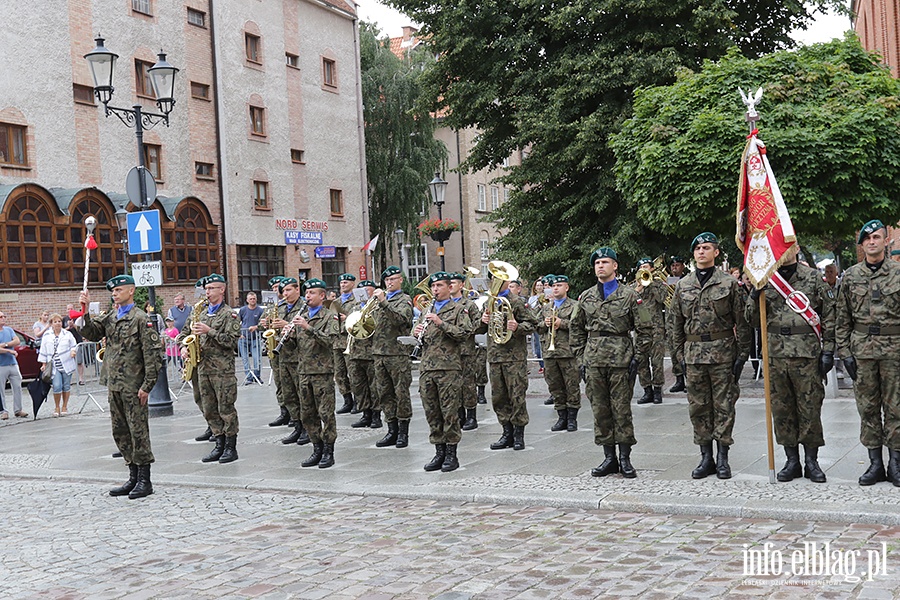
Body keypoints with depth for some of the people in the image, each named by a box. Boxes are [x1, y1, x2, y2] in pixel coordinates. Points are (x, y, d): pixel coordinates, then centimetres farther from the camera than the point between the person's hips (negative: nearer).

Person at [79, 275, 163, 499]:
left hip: (133, 386, -8)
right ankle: (133, 477, 22)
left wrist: (147, 386, -17)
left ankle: (144, 481, 4)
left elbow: (153, 354, -14)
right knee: (120, 432, 13)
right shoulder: (110, 317, 14)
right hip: (114, 385, 8)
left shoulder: (141, 319, -10)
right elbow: (90, 333, 12)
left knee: (138, 431, -3)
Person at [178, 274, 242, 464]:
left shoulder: (229, 314, -5)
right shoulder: (202, 314, 16)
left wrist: (209, 331, -19)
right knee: (209, 410, 9)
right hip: (203, 368, 7)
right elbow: (184, 332, 23)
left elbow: (232, 341, -15)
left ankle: (231, 447, 3)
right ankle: (220, 445, 17)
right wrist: (184, 348, 4)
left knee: (226, 409, -3)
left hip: (223, 369, -7)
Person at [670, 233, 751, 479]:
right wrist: (680, 354, 10)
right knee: (698, 406, 6)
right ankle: (706, 456, 14)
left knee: (724, 405, 1)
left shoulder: (729, 283, 0)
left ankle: (723, 457, 9)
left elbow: (741, 321, 0)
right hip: (693, 352, 3)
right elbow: (677, 323, 14)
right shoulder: (682, 285, 10)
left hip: (722, 351, -3)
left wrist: (742, 354, -5)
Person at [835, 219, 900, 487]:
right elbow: (843, 319, 8)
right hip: (862, 348, 2)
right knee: (867, 407, 5)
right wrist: (845, 352, 1)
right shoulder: (850, 276, 7)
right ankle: (875, 463, 14)